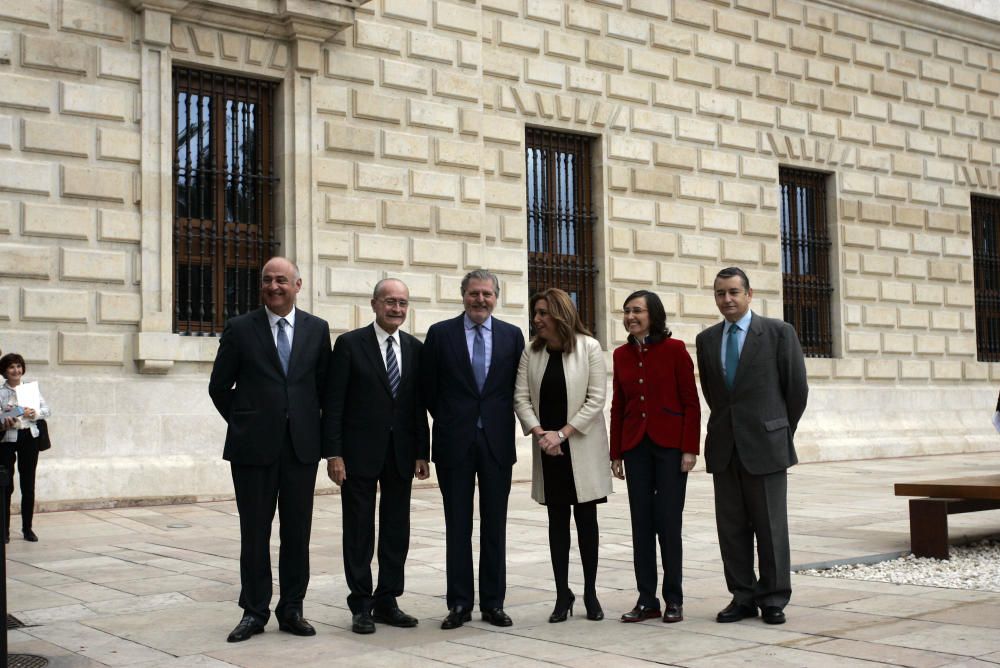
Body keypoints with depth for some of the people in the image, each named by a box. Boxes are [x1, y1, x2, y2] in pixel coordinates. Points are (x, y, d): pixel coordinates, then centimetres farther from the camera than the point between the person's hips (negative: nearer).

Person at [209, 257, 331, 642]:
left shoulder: (317, 329, 6)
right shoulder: (240, 328, 1)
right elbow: (219, 386, 6)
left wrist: (319, 430, 8)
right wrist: (244, 423, 5)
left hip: (302, 445, 2)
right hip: (254, 447, -1)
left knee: (297, 532, 7)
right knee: (254, 532, 5)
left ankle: (291, 610, 18)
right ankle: (254, 611, 15)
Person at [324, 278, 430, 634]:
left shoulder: (415, 348, 8)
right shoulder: (350, 344, -4)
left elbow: (419, 405, 9)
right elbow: (333, 403, -6)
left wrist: (422, 453, 5)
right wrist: (334, 453, -12)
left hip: (401, 454, 4)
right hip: (360, 453, -4)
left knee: (396, 530, 8)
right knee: (359, 531, 3)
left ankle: (387, 602, 19)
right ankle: (361, 605, 12)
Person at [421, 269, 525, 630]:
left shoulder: (512, 335, 5)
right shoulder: (441, 333, 1)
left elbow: (518, 387, 8)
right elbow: (429, 387, 5)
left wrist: (502, 423, 4)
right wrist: (448, 422, 6)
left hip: (497, 441, 1)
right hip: (455, 442, -1)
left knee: (494, 525, 6)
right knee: (458, 526, 5)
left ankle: (493, 602, 14)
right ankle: (459, 603, 12)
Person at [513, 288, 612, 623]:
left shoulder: (589, 348, -6)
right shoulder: (531, 352, 4)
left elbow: (596, 399, -10)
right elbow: (521, 397, 0)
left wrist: (562, 433, -15)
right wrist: (540, 433, -14)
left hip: (581, 447, -3)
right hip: (548, 449, 3)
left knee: (586, 519, 3)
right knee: (557, 520, 7)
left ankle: (590, 593, 13)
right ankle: (562, 594, 13)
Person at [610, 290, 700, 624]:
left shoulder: (674, 349, -5)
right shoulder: (621, 355, 8)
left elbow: (691, 403, -5)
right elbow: (617, 406, 11)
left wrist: (690, 448, -10)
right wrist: (616, 453, 9)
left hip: (669, 445, -4)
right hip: (636, 446, 4)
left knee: (669, 523, -1)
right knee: (641, 524, 5)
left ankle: (674, 600, 11)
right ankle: (647, 599, 12)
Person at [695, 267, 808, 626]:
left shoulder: (778, 332, -2)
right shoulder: (706, 340, 10)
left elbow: (797, 387, 2)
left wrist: (781, 431, 8)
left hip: (765, 445, -4)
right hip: (724, 447, 4)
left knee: (771, 526, 1)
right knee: (731, 528, 6)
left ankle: (774, 599, 12)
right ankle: (743, 597, 15)